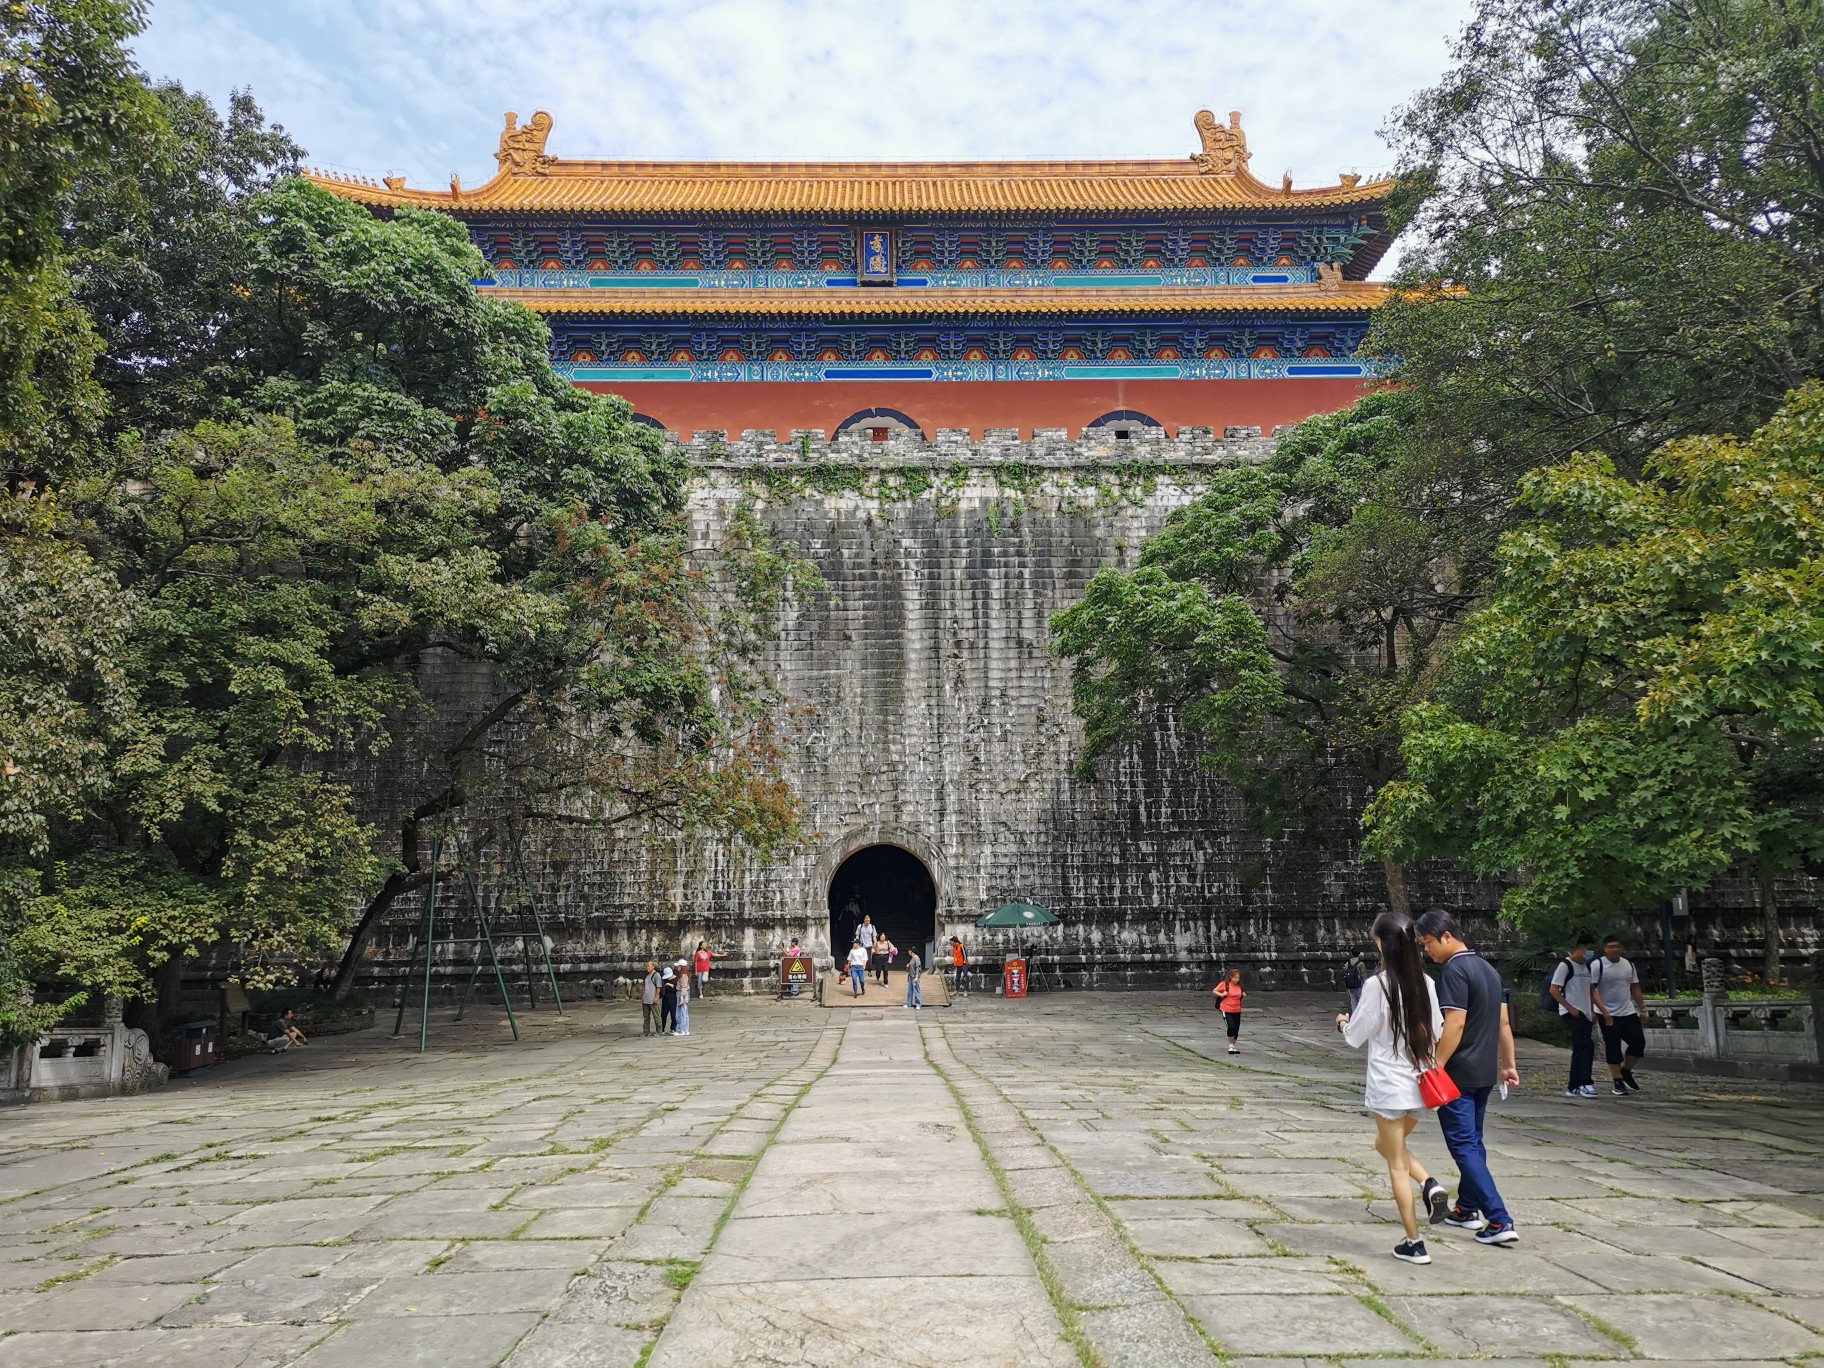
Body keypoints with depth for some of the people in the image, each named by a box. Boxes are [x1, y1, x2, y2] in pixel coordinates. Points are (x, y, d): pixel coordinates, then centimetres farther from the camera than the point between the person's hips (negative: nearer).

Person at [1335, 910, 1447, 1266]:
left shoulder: (1377, 984, -16)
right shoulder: (1425, 983, 0)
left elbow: (1356, 1036, -8)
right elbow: (1436, 1031, 8)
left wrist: (1344, 1023, 13)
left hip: (1389, 1086, -6)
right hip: (1420, 1083, 6)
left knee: (1397, 1165, 6)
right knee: (1386, 1144, 26)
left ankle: (1414, 1243, 10)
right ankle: (1429, 1183, 3)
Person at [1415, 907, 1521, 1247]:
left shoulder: (1454, 970, -17)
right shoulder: (1488, 968, 12)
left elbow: (1455, 1024, -23)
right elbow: (1503, 1021, 15)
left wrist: (1436, 1066, -20)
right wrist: (1508, 1064, 20)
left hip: (1458, 1074, -9)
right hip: (1485, 1073, 9)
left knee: (1464, 1146, -6)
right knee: (1473, 1140, 19)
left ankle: (1500, 1221, -11)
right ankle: (1467, 1209, 29)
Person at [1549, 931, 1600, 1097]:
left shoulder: (1587, 966, 14)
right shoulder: (1565, 965, -10)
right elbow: (1554, 990, -13)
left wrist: (1590, 1010, 14)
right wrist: (1571, 1008, -16)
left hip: (1584, 1013, 8)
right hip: (1571, 1012, -8)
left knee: (1580, 1048, 9)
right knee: (1587, 1045, -17)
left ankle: (1573, 1087, 15)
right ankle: (1584, 1083, -14)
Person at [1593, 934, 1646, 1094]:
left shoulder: (1629, 964, 8)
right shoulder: (1598, 965, -11)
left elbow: (1635, 988, 16)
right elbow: (1592, 990, -15)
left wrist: (1642, 1009, 10)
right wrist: (1604, 1012, -21)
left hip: (1629, 1012, 6)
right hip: (1608, 1015, -5)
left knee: (1639, 1041, 1)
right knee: (1613, 1047, -3)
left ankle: (1626, 1071, 21)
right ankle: (1617, 1081, 6)